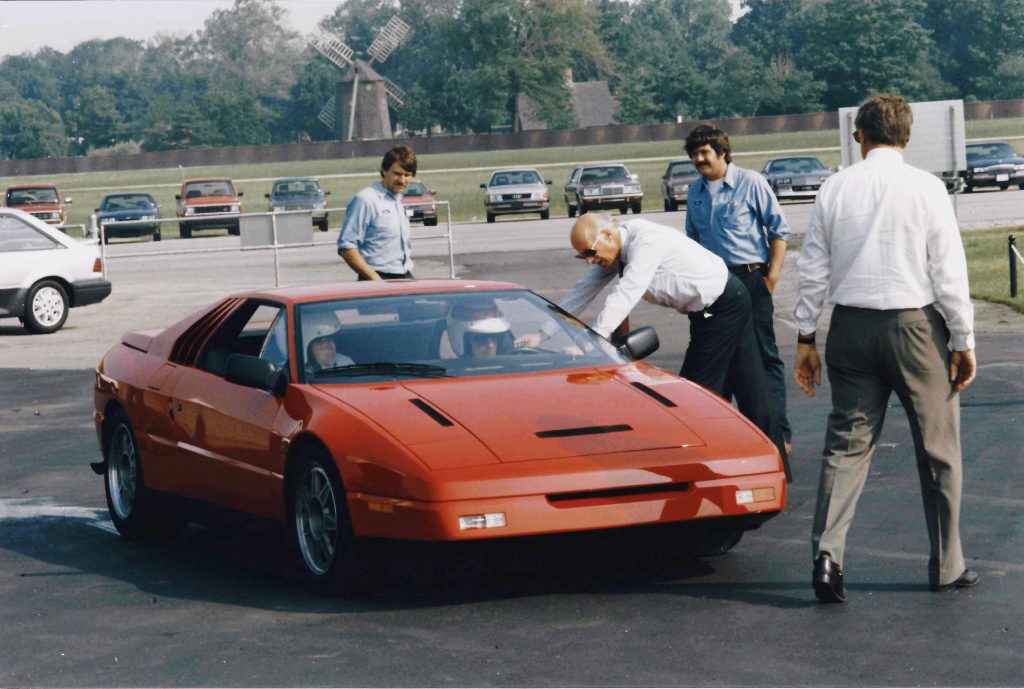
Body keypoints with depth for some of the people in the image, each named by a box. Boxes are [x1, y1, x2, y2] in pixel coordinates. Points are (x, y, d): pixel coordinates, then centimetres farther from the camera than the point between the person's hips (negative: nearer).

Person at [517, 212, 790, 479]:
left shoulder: (647, 241, -26)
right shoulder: (616, 249, 2)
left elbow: (624, 297, -33)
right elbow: (584, 291, 4)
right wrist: (542, 334, -1)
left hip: (724, 304, -9)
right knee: (750, 390, 11)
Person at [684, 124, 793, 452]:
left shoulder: (750, 183, -5)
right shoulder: (696, 193, 11)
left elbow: (779, 230, -4)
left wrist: (772, 276, -10)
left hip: (750, 278, -6)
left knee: (764, 355, -5)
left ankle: (779, 434, -4)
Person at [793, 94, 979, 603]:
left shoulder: (835, 189, 2)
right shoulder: (926, 189, -6)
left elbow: (814, 270, 5)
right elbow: (949, 273, -6)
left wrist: (806, 337, 12)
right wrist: (963, 341, 1)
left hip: (851, 327, 3)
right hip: (914, 326, -3)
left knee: (847, 442, 8)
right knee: (937, 449, 9)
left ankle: (827, 549, -10)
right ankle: (946, 567, 15)